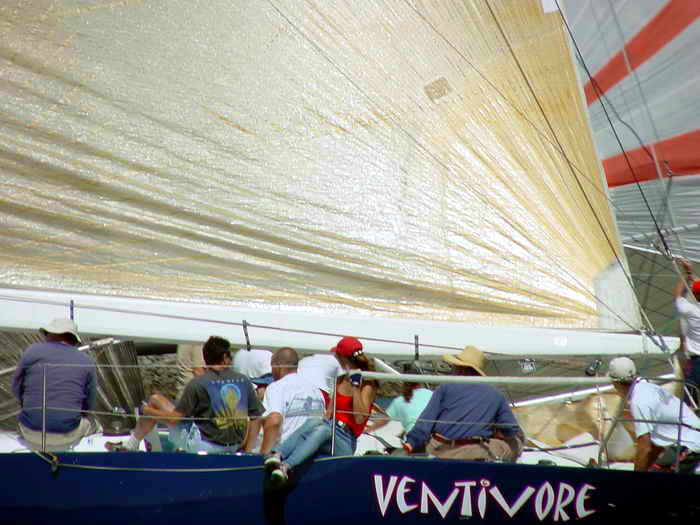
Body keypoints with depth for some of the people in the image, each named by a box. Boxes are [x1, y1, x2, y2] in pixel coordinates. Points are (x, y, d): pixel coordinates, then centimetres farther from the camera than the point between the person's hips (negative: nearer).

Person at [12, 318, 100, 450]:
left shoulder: (31, 352, 0)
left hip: (31, 435, 1)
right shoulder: (87, 361, 1)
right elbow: (89, 406, 5)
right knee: (94, 425, 30)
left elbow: (16, 388, 8)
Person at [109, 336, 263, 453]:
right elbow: (257, 416, 0)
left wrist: (147, 410, 8)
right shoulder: (244, 381, 0)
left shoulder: (197, 383, -12)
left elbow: (174, 419, -10)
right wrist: (244, 447, 11)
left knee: (155, 400, 8)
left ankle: (130, 445, 22)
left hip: (204, 444, -4)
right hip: (234, 447, 5)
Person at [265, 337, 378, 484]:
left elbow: (359, 419, -13)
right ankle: (277, 455, -52)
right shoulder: (341, 379, 17)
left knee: (324, 429, -37)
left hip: (346, 443, -5)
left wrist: (355, 386, -17)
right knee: (313, 422, -30)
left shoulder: (367, 385, -1)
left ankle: (285, 466, -56)